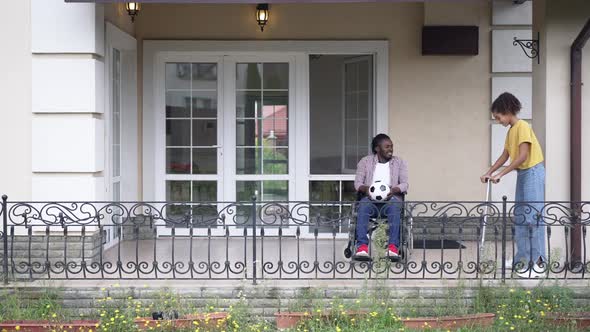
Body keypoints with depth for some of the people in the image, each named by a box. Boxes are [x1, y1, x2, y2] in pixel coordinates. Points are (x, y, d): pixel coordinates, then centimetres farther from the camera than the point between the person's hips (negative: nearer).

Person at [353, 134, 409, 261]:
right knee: (363, 207, -36)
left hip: (390, 198, 0)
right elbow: (358, 182, 6)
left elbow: (404, 184, 5)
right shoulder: (365, 161, 13)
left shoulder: (399, 163, 14)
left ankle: (393, 247, -47)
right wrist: (365, 189, -18)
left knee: (394, 207, -37)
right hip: (370, 198, 0)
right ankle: (362, 246, -47)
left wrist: (394, 190, -18)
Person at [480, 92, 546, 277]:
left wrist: (501, 174, -23)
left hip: (532, 173, -10)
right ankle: (522, 258, 15)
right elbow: (505, 156, 18)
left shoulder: (522, 126, -15)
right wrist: (489, 173, 9)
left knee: (533, 217, -11)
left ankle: (537, 262, -12)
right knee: (520, 217, 10)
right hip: (522, 174, 10)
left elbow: (523, 156, -23)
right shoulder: (511, 131, 13)